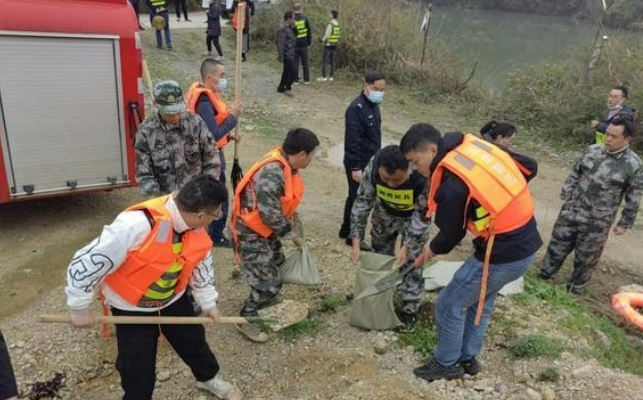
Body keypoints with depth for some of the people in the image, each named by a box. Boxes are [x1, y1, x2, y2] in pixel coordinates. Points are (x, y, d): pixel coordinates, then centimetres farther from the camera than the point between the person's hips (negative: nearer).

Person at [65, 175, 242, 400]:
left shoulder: (197, 229, -16)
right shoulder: (136, 225, -39)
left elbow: (200, 263, 3)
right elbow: (87, 261, -30)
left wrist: (208, 302, 5)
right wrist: (79, 308, -19)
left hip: (172, 299, 6)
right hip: (131, 306, -5)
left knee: (194, 340, 21)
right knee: (138, 369, 6)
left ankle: (209, 378, 50)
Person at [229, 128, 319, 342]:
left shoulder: (285, 165, -4)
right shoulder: (271, 173, -35)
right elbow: (270, 215, -31)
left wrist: (291, 217, 6)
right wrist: (290, 231, -17)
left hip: (266, 229, 9)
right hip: (251, 233, -9)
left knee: (277, 265, 26)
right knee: (269, 281, -2)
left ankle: (267, 299, 50)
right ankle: (246, 318, 19)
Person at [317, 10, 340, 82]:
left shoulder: (330, 25, -17)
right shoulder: (338, 25, 5)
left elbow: (327, 35, -17)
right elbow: (339, 36, 10)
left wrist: (322, 40, 0)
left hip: (328, 44, -7)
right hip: (335, 45, 7)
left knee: (325, 61, -2)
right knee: (332, 61, 10)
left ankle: (324, 77, -1)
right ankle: (330, 76, 13)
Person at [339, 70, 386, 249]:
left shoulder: (373, 105, 8)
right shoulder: (356, 109, -22)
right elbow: (352, 141, -23)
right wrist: (356, 168, -23)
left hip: (370, 162, 9)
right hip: (359, 164, -9)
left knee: (356, 197, 18)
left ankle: (346, 230, 31)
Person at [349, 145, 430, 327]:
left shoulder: (423, 176, -41)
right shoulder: (372, 168, -34)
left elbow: (422, 215, -27)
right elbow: (362, 202, -22)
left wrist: (406, 247, -31)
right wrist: (356, 242, -24)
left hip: (414, 215, -3)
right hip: (385, 212, 3)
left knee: (411, 261, -4)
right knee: (380, 254, 14)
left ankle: (409, 309, 14)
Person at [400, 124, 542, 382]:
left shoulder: (452, 185, -22)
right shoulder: (475, 146, 1)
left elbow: (450, 235, -8)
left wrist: (431, 250, 13)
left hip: (503, 254, -9)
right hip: (526, 243, 9)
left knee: (449, 305, 8)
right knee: (480, 300, 26)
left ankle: (447, 364, 26)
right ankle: (468, 358, 40)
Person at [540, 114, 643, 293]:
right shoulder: (592, 150, -3)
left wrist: (624, 223, -3)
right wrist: (565, 196, 10)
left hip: (597, 221, -3)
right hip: (572, 209, 4)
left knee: (586, 256, 12)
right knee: (558, 242, 15)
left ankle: (574, 287, 32)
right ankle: (545, 274, 34)